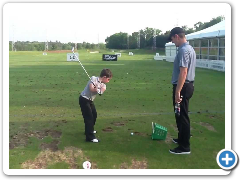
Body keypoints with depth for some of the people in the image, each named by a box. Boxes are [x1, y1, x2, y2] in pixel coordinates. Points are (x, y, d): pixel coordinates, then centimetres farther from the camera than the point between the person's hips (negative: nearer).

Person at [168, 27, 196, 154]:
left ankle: (185, 147, 4)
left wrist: (177, 92, -25)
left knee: (181, 116, -4)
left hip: (182, 87, -10)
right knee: (182, 115, 20)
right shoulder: (189, 48, 13)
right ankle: (182, 139, 32)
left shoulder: (183, 50, -20)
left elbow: (183, 73, -26)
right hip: (188, 85, 10)